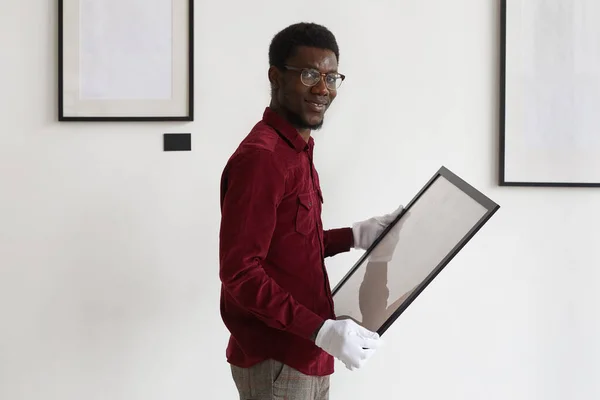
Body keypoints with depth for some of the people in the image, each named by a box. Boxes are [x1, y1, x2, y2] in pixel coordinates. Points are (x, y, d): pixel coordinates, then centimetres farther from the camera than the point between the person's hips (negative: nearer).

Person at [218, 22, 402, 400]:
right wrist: (321, 330, -26)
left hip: (304, 355, 9)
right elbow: (240, 272, -23)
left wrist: (355, 236, 9)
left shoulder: (298, 151, 11)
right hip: (274, 362, -9)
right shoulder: (260, 157, -20)